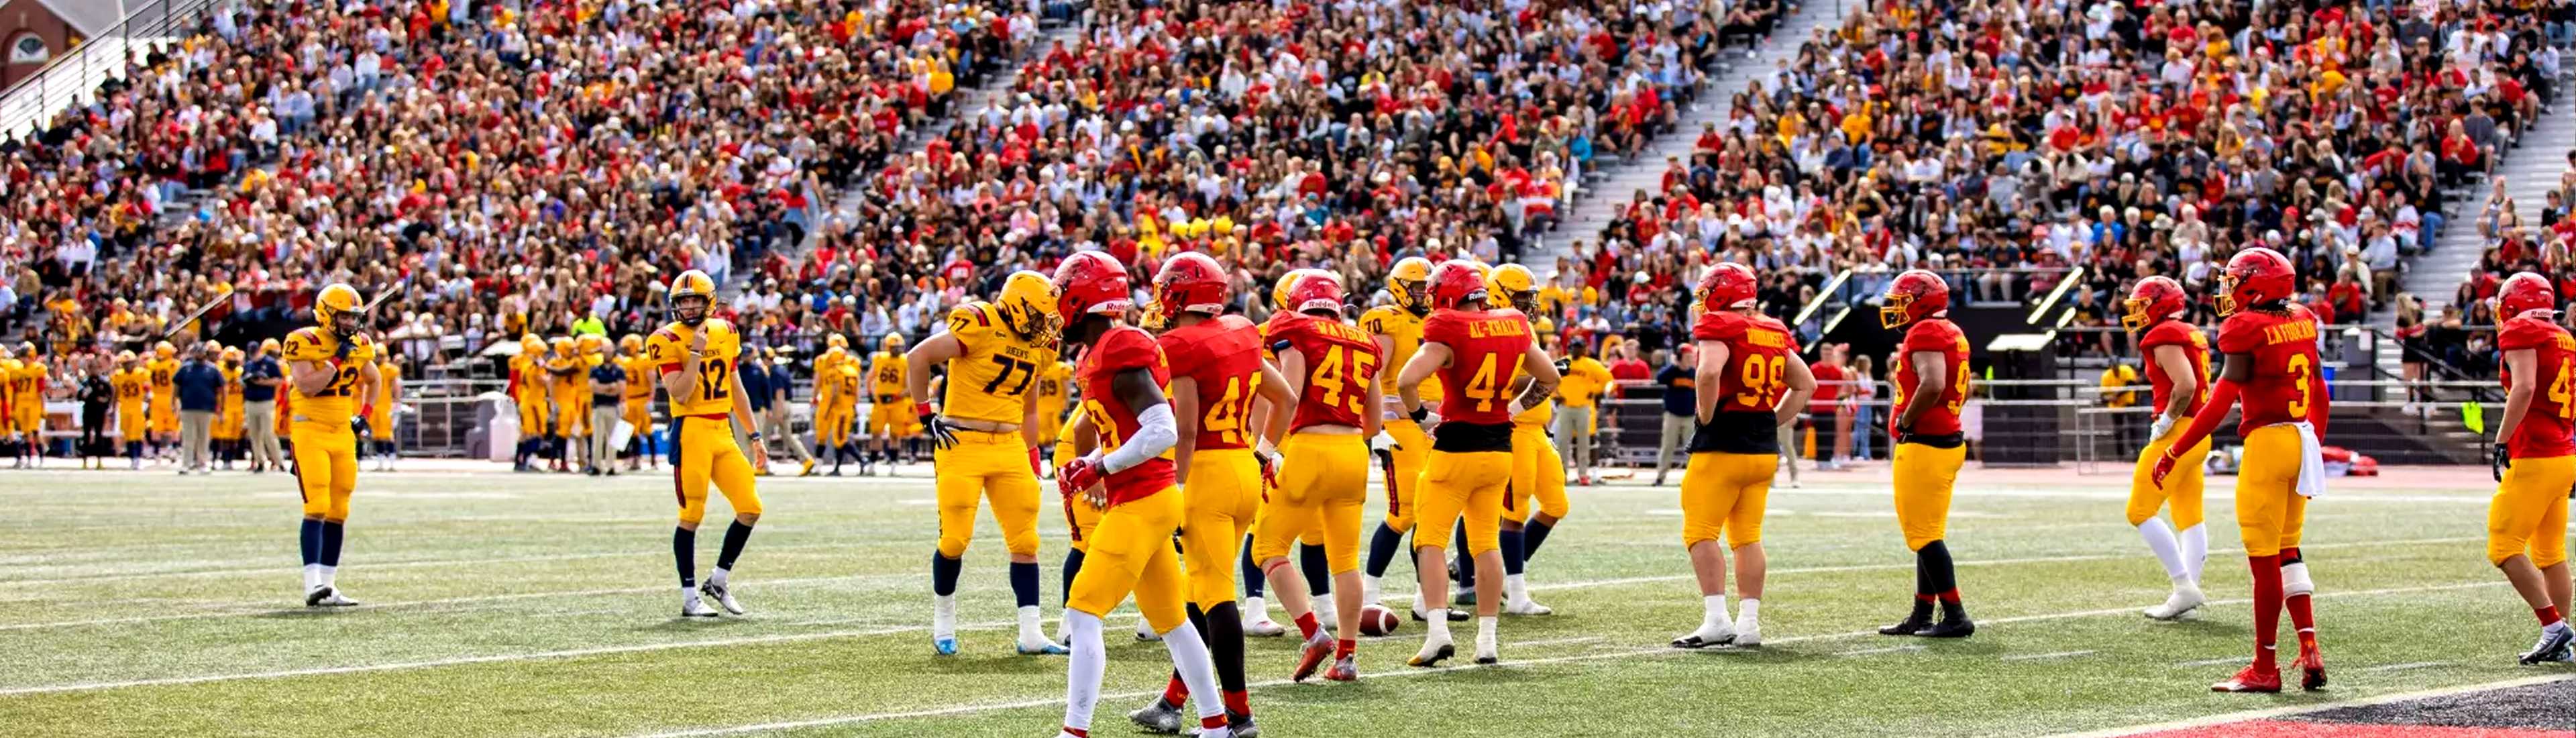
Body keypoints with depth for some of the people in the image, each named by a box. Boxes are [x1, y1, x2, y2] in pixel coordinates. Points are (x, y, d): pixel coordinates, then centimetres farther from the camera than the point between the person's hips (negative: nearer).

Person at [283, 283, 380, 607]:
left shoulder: (360, 346, 8)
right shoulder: (305, 343, -11)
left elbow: (372, 380, 28)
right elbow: (307, 386, -22)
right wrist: (336, 360, -21)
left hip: (343, 433, 7)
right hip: (310, 431, -7)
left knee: (338, 512, 6)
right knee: (317, 508, -15)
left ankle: (328, 585, 12)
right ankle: (312, 584, -19)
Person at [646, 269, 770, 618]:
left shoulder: (725, 333, 11)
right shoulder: (668, 341, -6)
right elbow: (680, 394, -15)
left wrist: (754, 436, 19)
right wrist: (696, 351, -19)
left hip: (724, 432, 6)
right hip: (691, 432, -6)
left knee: (750, 508, 0)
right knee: (691, 516, -4)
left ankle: (719, 581, 15)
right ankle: (690, 598, 5)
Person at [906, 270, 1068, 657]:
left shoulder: (1036, 346, 11)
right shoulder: (979, 325, -13)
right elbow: (918, 358, -16)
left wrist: (1032, 461, 20)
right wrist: (927, 415, -13)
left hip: (1010, 447, 7)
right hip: (963, 443, -7)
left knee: (1025, 540, 0)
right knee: (955, 539, -5)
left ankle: (1031, 633, 2)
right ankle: (943, 621, 16)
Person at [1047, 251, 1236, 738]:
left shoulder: (1120, 355, -18)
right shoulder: (1100, 355, 12)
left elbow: (1163, 433, -24)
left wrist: (1099, 468, -19)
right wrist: (1084, 467, 7)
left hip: (1141, 504, -10)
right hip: (1137, 501, 10)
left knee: (1083, 614, -11)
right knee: (1169, 620, 18)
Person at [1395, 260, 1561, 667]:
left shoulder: (1448, 332, -14)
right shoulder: (1514, 327, 5)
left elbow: (1407, 381, -25)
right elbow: (1550, 379, 17)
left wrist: (1421, 415, -8)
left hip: (1456, 448, -6)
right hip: (1500, 450, 6)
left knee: (1431, 541, 2)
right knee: (1487, 542, 14)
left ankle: (1438, 632, -11)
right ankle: (1487, 639, 13)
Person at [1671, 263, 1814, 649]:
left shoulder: (1719, 328, -10)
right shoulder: (1774, 332, 12)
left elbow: (1709, 372, -28)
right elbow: (1805, 384, 19)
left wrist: (1705, 419, -14)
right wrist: (1771, 423, 16)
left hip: (1722, 447, -7)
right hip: (1765, 448, 7)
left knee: (1701, 533, -3)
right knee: (1748, 537, 11)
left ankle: (1716, 619, -12)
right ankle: (1749, 623, 9)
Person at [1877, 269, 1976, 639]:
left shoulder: (1925, 334, -15)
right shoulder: (1952, 334, 15)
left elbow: (1933, 385, -29)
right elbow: (1962, 391, 24)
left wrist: (1905, 421, -15)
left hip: (1924, 444, -10)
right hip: (1949, 439, 10)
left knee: (1924, 535, -7)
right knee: (1928, 533, 15)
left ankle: (1955, 617, -7)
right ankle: (1921, 616, 20)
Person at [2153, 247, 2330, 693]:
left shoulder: (2246, 330, -12)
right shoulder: (2302, 323, 9)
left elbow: (2221, 402, -14)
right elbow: (2319, 393, 16)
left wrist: (2174, 453, -10)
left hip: (2267, 440, -8)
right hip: (2302, 439, 8)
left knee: (2265, 558, -1)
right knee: (2287, 550, 18)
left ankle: (2264, 668, 4)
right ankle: (2310, 651, 8)